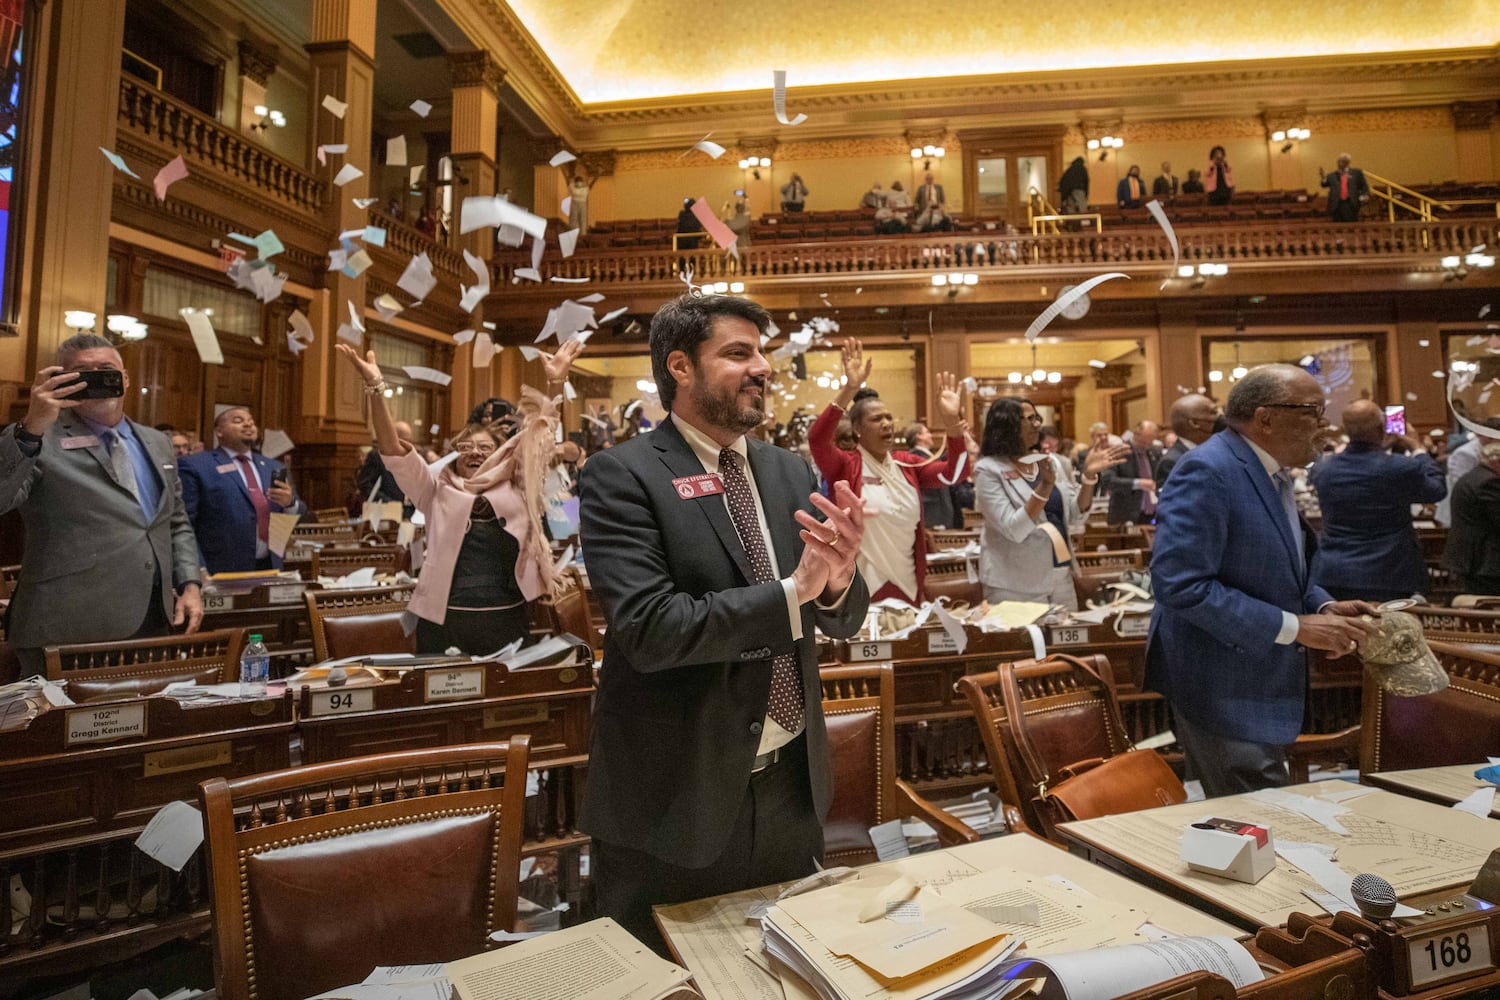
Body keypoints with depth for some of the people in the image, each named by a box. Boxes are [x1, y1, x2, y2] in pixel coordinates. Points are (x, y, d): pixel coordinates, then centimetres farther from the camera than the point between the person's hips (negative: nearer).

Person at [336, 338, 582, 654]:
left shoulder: (516, 489, 11)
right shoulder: (436, 491, 10)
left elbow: (539, 439, 3)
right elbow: (393, 450, 0)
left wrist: (555, 384, -7)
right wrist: (375, 387, -12)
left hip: (508, 621, 1)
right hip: (444, 622, 0)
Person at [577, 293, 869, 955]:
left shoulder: (789, 472, 4)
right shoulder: (622, 476, -13)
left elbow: (841, 622, 5)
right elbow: (649, 628, -25)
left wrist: (839, 579, -18)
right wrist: (792, 591, -22)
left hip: (792, 788, 6)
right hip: (675, 799, -5)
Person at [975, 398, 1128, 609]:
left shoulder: (1051, 461, 7)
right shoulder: (989, 469, -11)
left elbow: (1075, 514, 6)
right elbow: (1014, 530, -19)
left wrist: (1089, 475, -7)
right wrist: (1045, 485, -27)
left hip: (1060, 574, 6)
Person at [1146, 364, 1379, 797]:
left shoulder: (1271, 472, 9)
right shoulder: (1207, 472, -22)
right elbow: (1179, 584, -29)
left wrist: (1325, 606, 1)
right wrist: (1295, 627, -23)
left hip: (1265, 685, 10)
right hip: (1225, 692, -10)